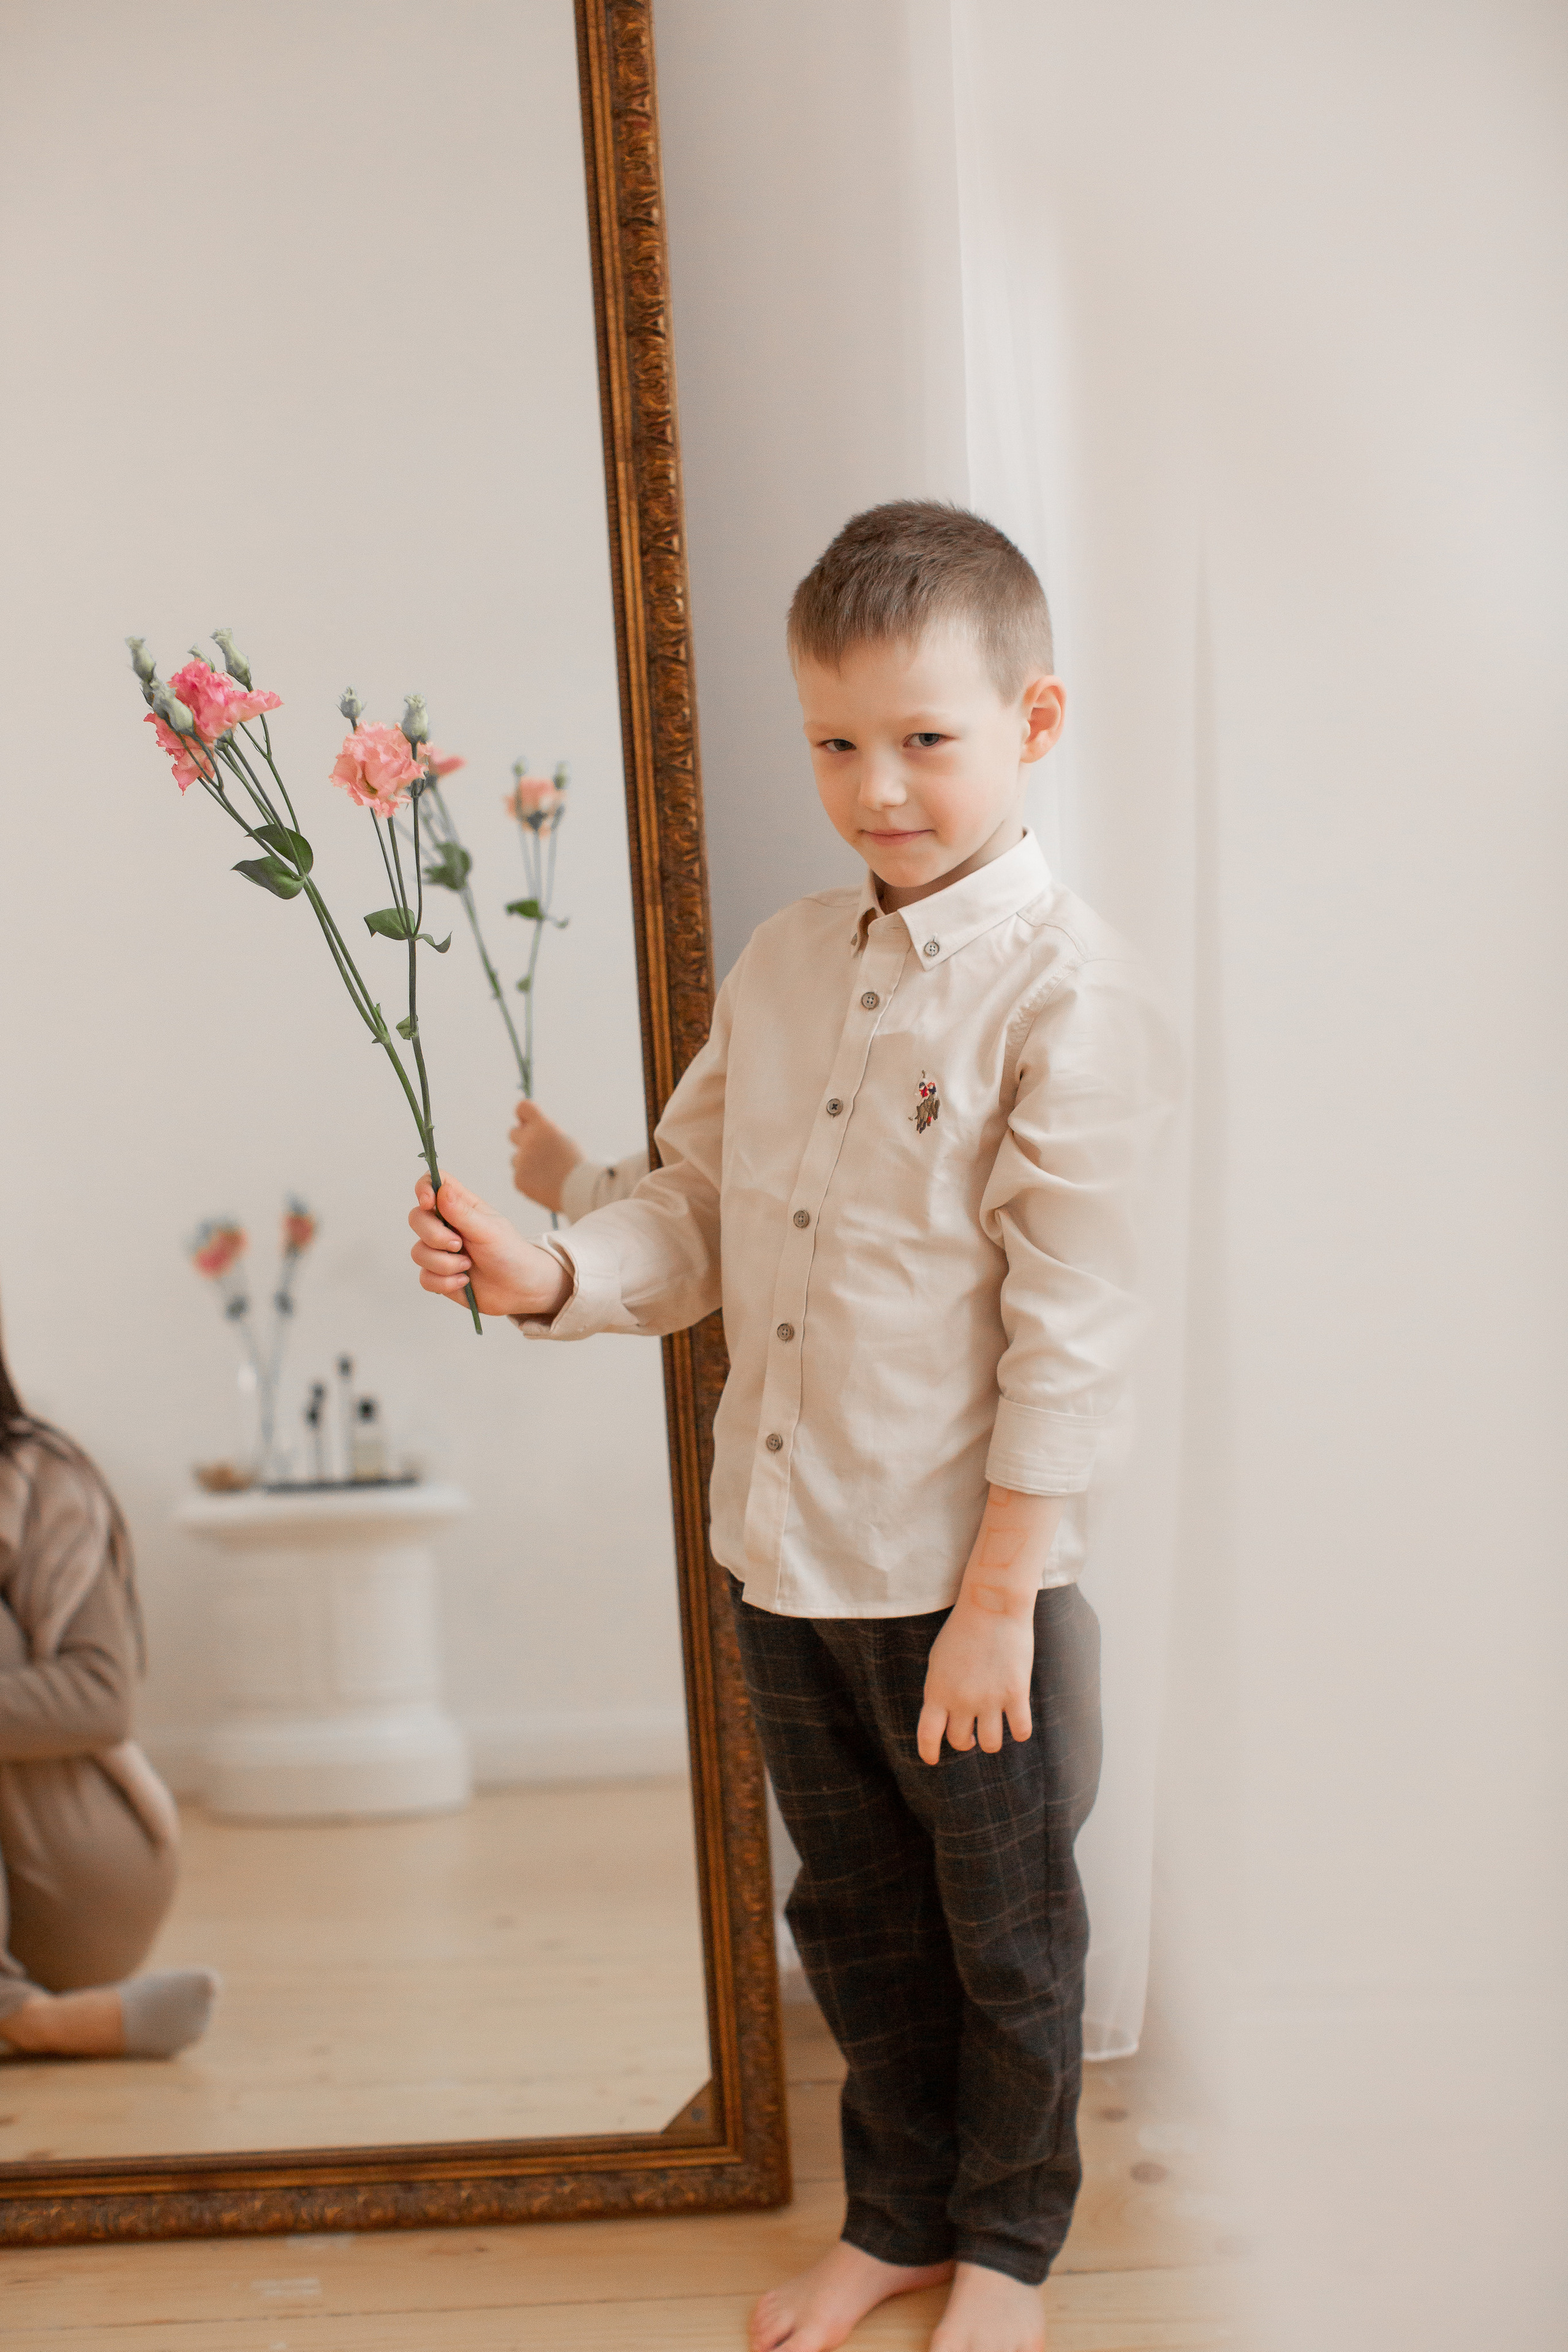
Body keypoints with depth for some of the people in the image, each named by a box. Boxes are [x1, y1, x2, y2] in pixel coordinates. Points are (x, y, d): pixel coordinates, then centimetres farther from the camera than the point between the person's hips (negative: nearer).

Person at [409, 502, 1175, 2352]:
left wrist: (998, 1592, -17)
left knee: (1004, 1936, 14)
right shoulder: (784, 964, 5)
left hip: (959, 1574, -6)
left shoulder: (1070, 997, -16)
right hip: (780, 1556, 6)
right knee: (853, 1918, 21)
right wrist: (545, 1275, -11)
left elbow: (1071, 1325, -17)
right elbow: (697, 1211, 9)